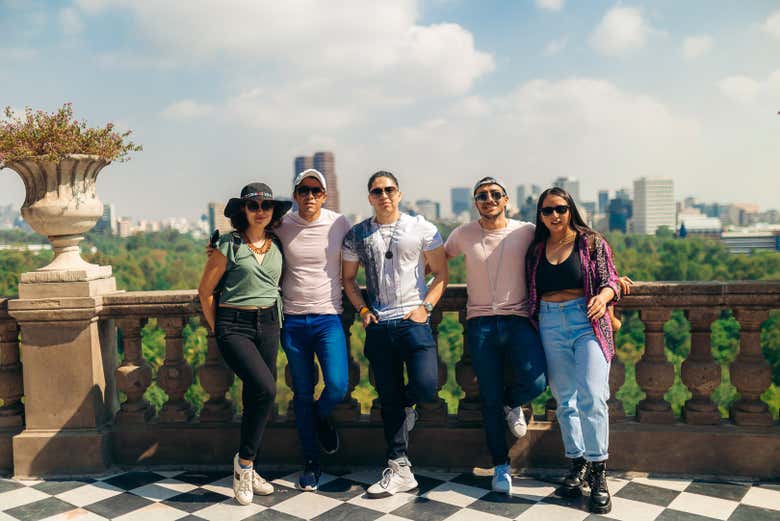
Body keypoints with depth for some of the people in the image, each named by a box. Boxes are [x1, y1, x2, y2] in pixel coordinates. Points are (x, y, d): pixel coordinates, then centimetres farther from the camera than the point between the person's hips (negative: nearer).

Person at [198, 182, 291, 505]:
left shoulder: (277, 247, 9)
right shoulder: (228, 245, -4)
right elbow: (206, 290, 1)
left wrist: (273, 320, 13)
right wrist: (217, 329, 2)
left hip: (268, 326, 5)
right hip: (234, 325, -5)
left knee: (256, 398, 8)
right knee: (266, 389, -21)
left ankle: (246, 469, 24)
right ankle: (244, 461, -2)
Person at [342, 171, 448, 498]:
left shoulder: (421, 228, 2)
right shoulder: (357, 235, 8)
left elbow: (440, 273, 5)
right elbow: (348, 278, 16)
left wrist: (425, 307, -6)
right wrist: (362, 310, 3)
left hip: (414, 321, -2)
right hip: (378, 325, 2)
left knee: (426, 386, -17)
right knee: (388, 399, 7)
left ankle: (407, 405, 22)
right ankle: (400, 470, 18)